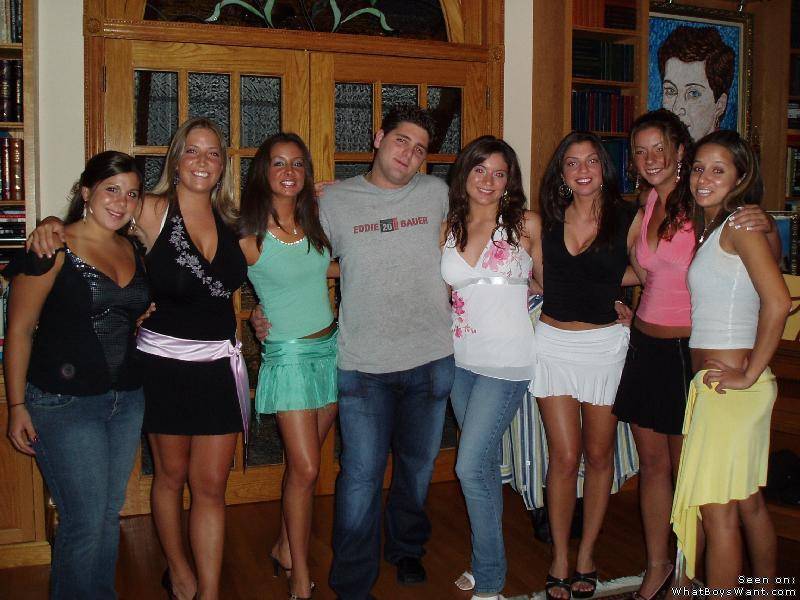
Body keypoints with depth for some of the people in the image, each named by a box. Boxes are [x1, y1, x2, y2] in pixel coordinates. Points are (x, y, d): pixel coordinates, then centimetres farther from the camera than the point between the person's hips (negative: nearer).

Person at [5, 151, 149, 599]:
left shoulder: (132, 251, 8)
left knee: (110, 514, 16)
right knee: (85, 521, -2)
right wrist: (17, 406, -12)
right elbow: (19, 330, -10)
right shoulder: (54, 250, -10)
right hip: (66, 403, -6)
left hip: (127, 400, 6)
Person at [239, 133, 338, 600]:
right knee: (306, 469, -4)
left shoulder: (314, 223, 5)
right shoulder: (251, 237, -10)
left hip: (330, 347, 5)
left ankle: (286, 548, 32)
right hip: (290, 355, -5)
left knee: (305, 463, 13)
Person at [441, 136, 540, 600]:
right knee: (486, 465, 15)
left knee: (471, 467, -10)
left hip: (506, 361, -4)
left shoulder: (527, 225, -2)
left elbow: (547, 280, 8)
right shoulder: (447, 229, 6)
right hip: (461, 358, 4)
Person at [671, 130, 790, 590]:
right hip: (714, 383, 9)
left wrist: (749, 374, -16)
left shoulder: (740, 223, -11)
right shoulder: (709, 226, 15)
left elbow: (777, 302, -22)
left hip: (728, 385, -9)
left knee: (717, 509, -3)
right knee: (748, 503, 19)